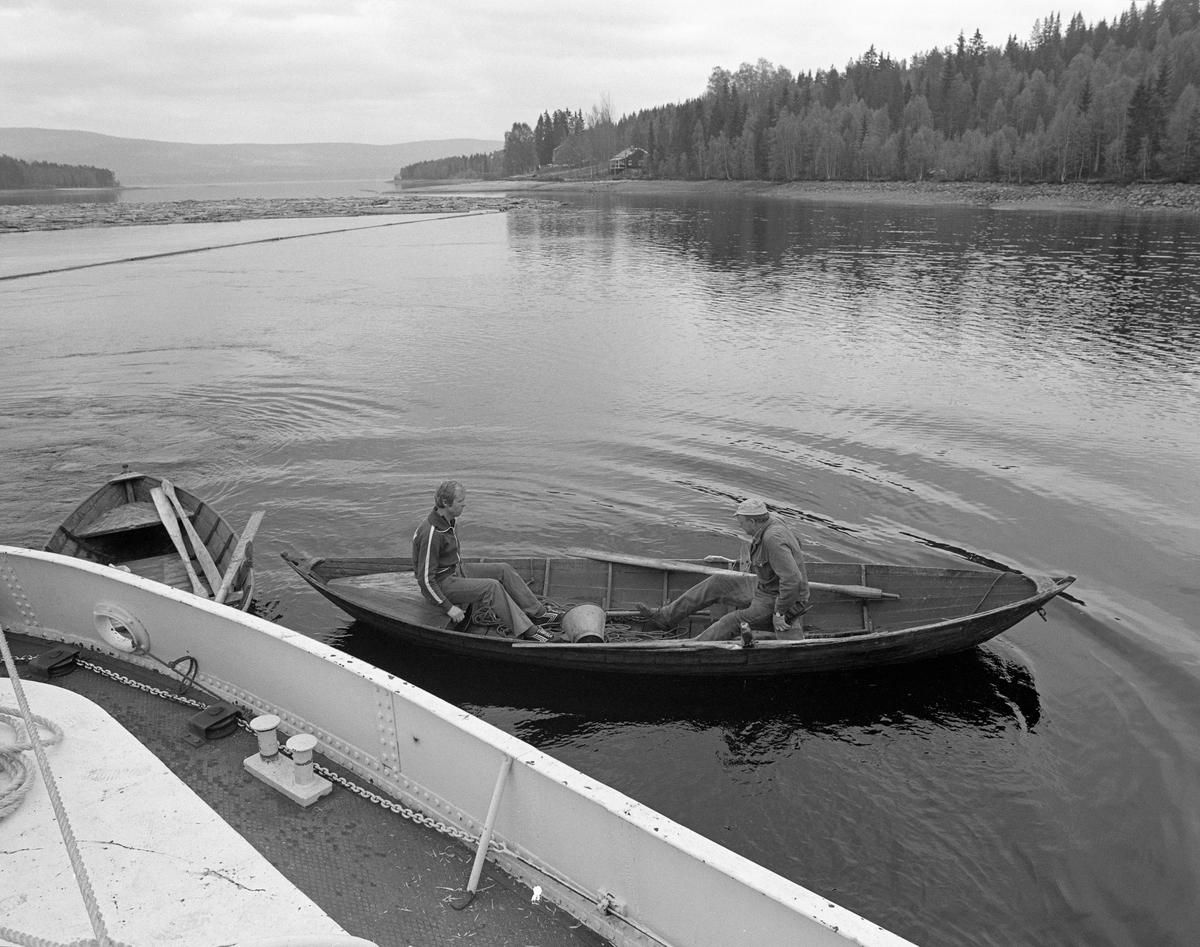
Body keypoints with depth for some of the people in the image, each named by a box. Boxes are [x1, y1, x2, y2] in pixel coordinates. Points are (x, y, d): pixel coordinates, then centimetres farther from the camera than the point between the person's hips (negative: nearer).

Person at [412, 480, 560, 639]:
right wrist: (449, 607, -26)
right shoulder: (431, 533, -28)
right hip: (441, 583, -10)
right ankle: (526, 630, -19)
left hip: (456, 569, 10)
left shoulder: (449, 520, 2)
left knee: (504, 570, 0)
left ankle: (537, 613, 4)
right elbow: (425, 579, -27)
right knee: (492, 587, -25)